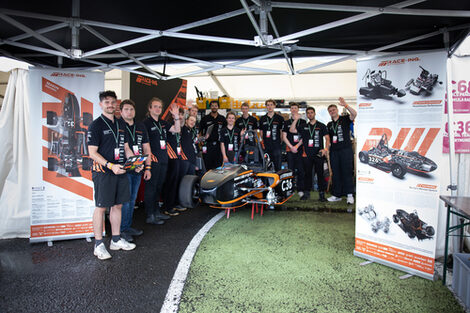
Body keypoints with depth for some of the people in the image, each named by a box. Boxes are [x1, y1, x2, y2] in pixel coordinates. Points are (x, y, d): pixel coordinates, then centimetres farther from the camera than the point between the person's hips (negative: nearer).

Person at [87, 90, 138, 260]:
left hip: (120, 171, 7)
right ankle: (99, 244, 9)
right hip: (103, 172, -7)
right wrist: (110, 165, -22)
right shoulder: (96, 125, -6)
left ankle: (116, 240, 24)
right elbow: (92, 152, -11)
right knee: (101, 207, -1)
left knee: (117, 205, 12)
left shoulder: (120, 124, 15)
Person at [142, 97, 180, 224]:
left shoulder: (163, 123, 16)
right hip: (153, 161, -8)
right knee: (151, 187, -3)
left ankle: (156, 212, 26)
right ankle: (150, 216, 4)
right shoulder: (146, 123, -8)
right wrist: (149, 155, -18)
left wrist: (176, 116, 6)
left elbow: (176, 129, 18)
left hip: (163, 160, 8)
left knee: (159, 187, 15)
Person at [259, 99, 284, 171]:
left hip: (276, 146, -3)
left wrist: (280, 142, -2)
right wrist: (262, 142, 6)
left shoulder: (279, 118, 4)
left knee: (278, 166, -2)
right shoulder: (262, 119, 12)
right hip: (266, 147, 3)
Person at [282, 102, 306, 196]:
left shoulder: (303, 122, 10)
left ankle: (301, 189, 2)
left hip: (300, 149, -1)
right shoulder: (286, 122, 13)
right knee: (290, 170, 0)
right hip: (290, 149, 1)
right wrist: (291, 147, -5)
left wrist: (297, 146, -8)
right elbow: (284, 137, 6)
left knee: (301, 170, -3)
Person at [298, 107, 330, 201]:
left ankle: (322, 194, 4)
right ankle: (306, 193, 14)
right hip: (307, 154, 2)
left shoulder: (321, 126, 8)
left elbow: (327, 138, 1)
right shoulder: (304, 127, 15)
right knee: (307, 174, 7)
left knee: (320, 174, -1)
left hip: (318, 154, -2)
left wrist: (326, 148, -14)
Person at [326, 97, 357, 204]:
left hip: (346, 149, -5)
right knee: (336, 173, 6)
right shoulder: (329, 125, 19)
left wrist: (345, 105, -28)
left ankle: (349, 195, -2)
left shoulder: (345, 119, 4)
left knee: (347, 172, -6)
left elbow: (354, 114, -17)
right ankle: (336, 195, 12)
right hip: (334, 151, 5)